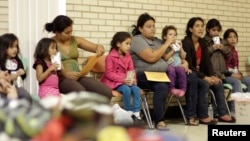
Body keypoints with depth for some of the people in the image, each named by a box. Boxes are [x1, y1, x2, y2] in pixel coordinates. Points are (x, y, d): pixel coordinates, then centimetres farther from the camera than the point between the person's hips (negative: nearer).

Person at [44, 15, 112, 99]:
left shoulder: (75, 40, 13)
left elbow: (97, 48, 17)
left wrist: (100, 48, -8)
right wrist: (65, 73, -23)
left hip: (77, 77, 6)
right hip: (60, 79, -5)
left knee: (106, 92, -19)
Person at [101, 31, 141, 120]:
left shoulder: (128, 57, 11)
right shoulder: (111, 57, -10)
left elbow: (131, 71, 11)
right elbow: (108, 73, -15)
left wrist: (133, 79, -12)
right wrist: (122, 79, -24)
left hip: (126, 81, 6)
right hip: (113, 82, -6)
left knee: (136, 89, -20)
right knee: (126, 89, -31)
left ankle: (136, 113, -19)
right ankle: (128, 112, -14)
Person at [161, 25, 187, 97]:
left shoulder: (177, 45, 19)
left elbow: (183, 57, 16)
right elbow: (165, 58, -9)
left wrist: (181, 48, 4)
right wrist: (172, 50, -11)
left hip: (178, 65, 4)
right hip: (168, 65, -4)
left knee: (181, 69, -30)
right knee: (171, 70, -37)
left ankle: (183, 88, -24)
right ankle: (172, 88, -29)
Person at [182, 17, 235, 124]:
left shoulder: (203, 42, 9)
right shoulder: (186, 43, -16)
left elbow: (207, 61, 4)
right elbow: (189, 65, -22)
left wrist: (212, 75, -14)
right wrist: (204, 77, -26)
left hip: (200, 73, 8)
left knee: (218, 84, -11)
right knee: (204, 84, -31)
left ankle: (222, 114, -7)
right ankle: (203, 116, -23)